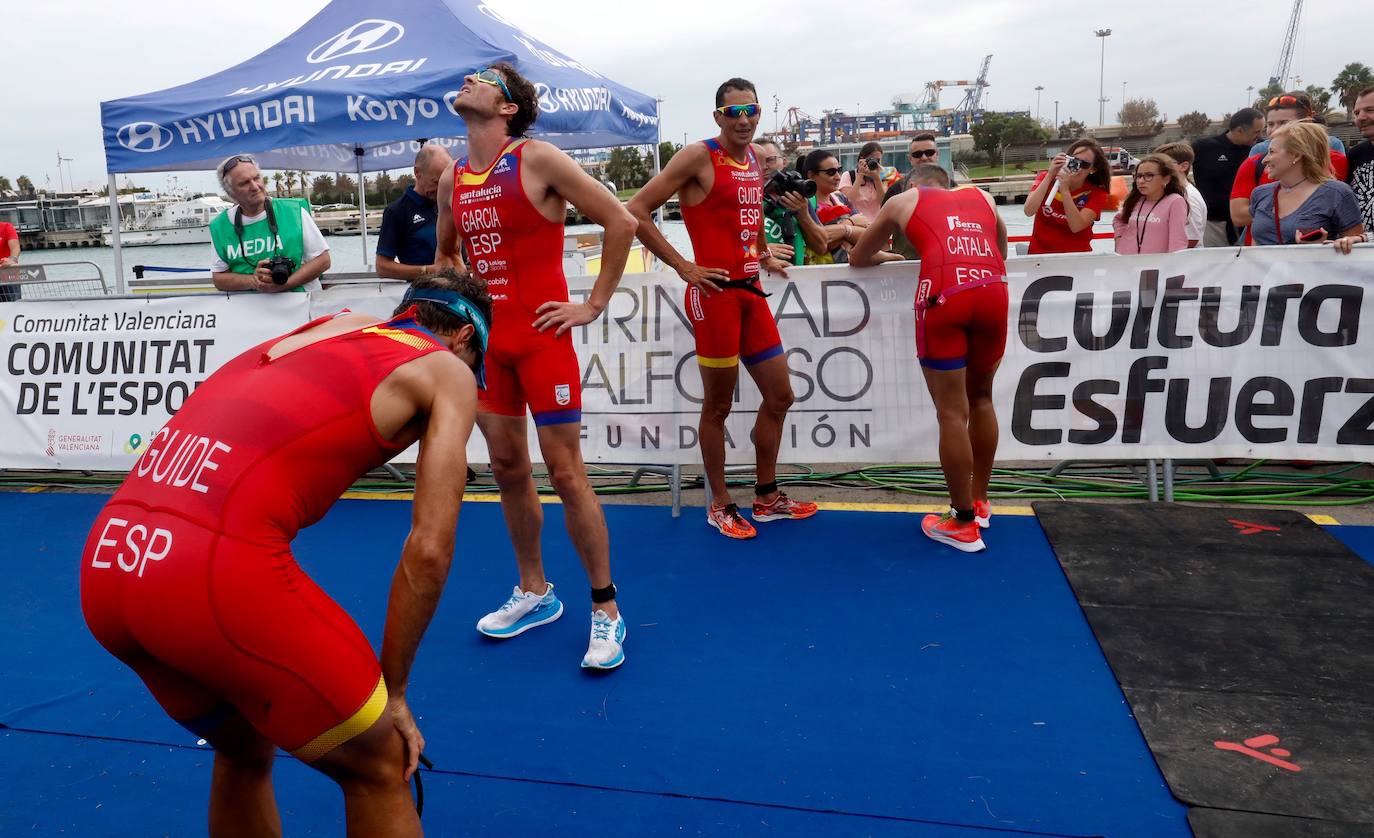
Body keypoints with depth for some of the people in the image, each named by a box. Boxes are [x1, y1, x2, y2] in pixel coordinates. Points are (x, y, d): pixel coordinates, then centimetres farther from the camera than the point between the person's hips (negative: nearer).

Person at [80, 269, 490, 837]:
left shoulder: (333, 325, 26)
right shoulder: (448, 370, 9)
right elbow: (428, 551, 2)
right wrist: (393, 693, 13)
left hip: (104, 563, 8)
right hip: (218, 568, -7)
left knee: (244, 753, 30)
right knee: (379, 766, 14)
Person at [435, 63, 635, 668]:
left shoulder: (537, 160, -9)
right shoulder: (452, 180, 11)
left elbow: (621, 221, -10)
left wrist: (594, 305, -10)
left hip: (542, 337, -6)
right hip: (486, 340, 7)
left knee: (565, 471, -6)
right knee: (507, 470, 11)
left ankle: (605, 609, 7)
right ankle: (534, 593, 27)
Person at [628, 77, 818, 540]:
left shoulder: (755, 158, 13)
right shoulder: (699, 156, -10)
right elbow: (636, 210, -14)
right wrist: (683, 266, -15)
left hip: (751, 290, 8)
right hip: (715, 292, -8)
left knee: (779, 396, 12)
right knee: (718, 404, 3)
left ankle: (767, 497, 27)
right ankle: (720, 505, 19)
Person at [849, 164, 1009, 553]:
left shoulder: (903, 200, 24)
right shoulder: (982, 197, 30)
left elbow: (857, 258, 32)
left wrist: (887, 256, 51)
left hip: (943, 294, -3)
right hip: (993, 291, 3)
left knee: (952, 412, 2)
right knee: (980, 398, 20)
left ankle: (963, 524, 9)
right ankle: (979, 502, 31)